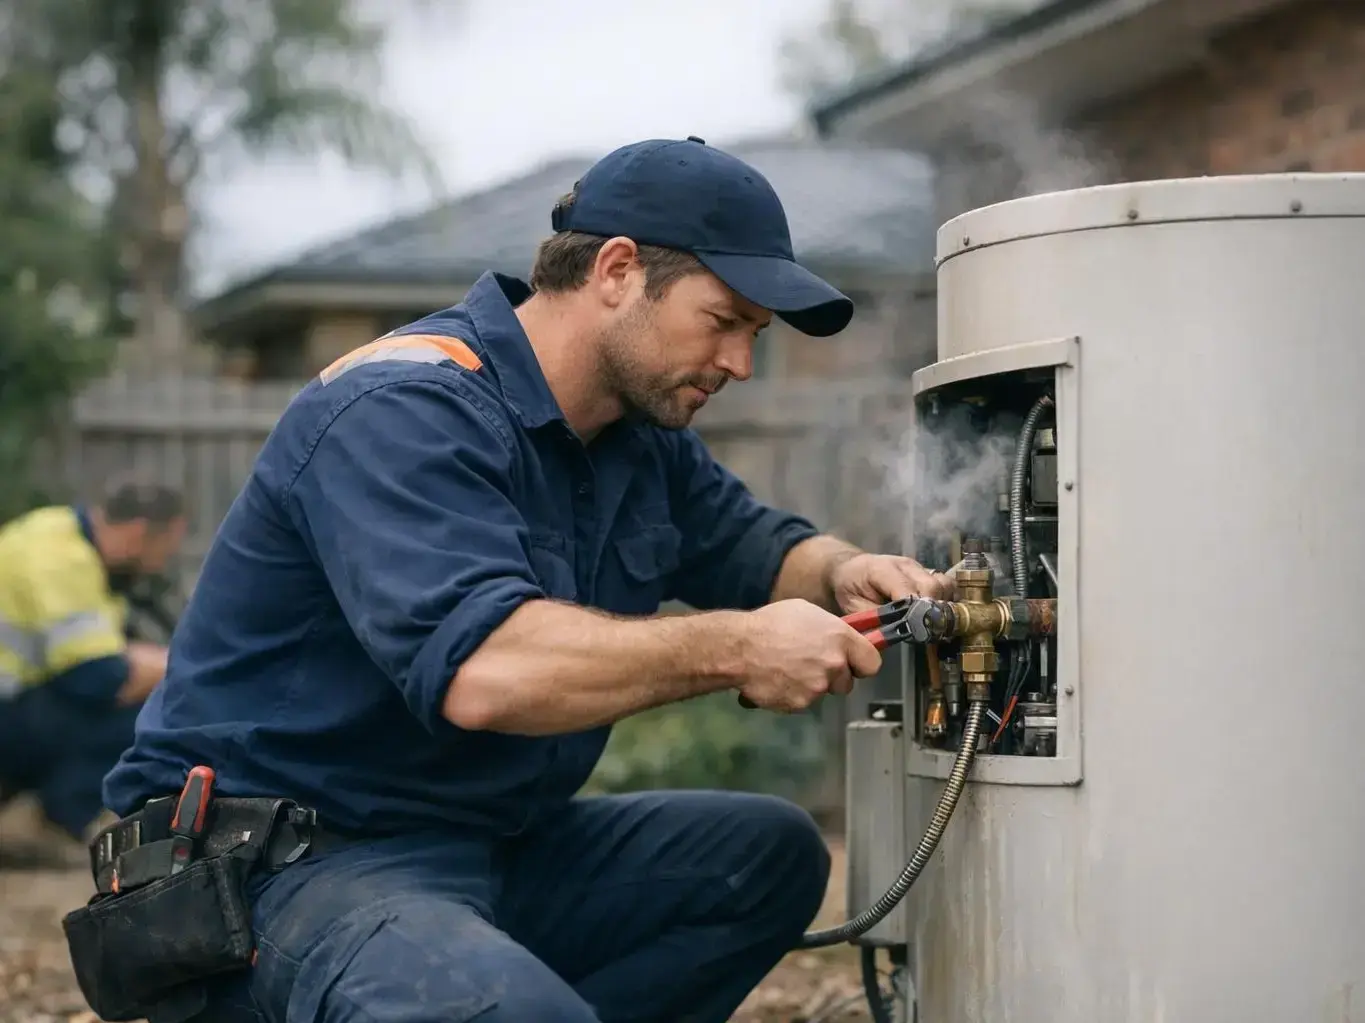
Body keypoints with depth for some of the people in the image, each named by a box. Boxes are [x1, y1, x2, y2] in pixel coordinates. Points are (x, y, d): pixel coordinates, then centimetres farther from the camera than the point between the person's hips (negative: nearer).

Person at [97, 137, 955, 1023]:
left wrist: (842, 573, -1)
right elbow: (482, 669, -34)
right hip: (291, 863, -10)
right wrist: (733, 648, -27)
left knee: (770, 851, 8)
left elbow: (757, 547, 23)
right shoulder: (404, 414, -20)